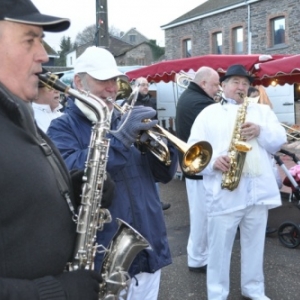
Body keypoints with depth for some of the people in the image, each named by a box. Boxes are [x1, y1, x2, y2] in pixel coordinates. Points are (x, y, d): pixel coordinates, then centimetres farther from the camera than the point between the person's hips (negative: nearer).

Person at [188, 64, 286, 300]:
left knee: (255, 244, 16)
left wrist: (261, 132, -12)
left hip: (259, 190, 3)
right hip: (223, 191, -3)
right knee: (220, 246, 4)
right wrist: (213, 161, -19)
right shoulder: (209, 113, 8)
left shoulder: (262, 111, 17)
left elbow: (280, 141, 7)